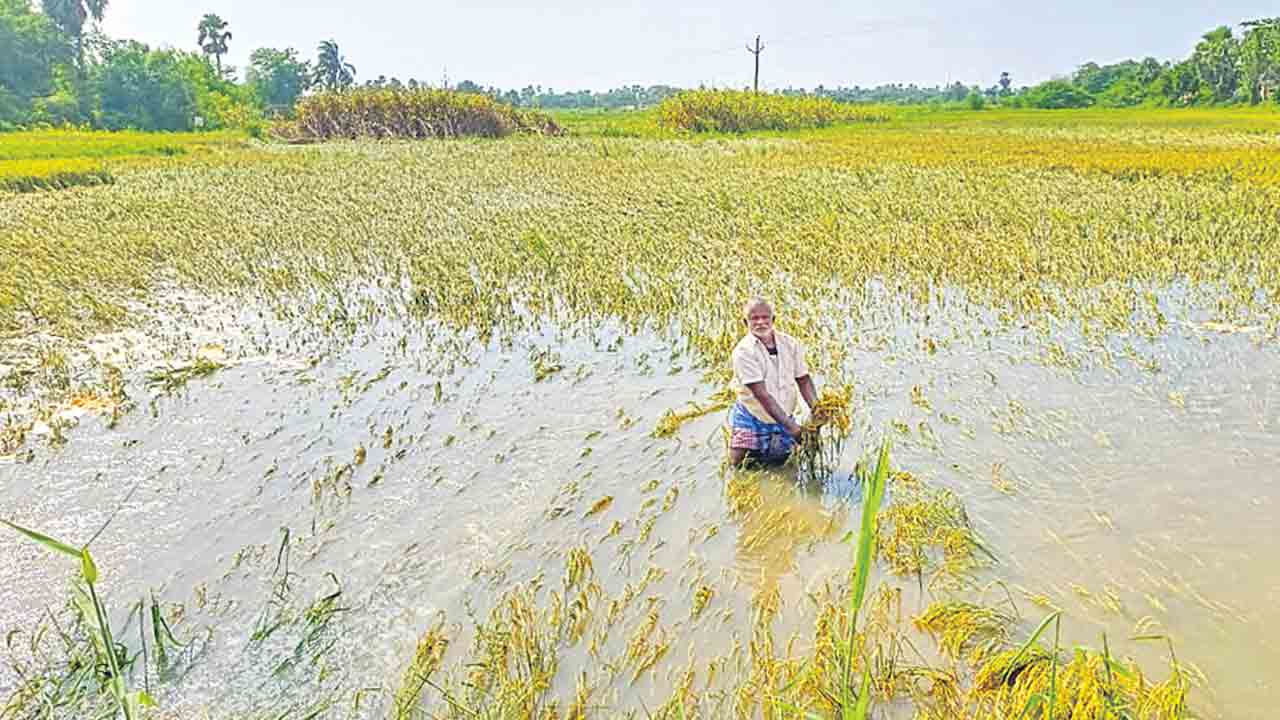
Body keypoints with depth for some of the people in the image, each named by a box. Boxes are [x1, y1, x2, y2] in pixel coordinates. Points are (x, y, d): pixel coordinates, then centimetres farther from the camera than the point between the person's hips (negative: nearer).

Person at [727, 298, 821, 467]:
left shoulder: (790, 344, -6)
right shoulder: (743, 351, -22)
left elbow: (804, 380, -2)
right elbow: (762, 394, -27)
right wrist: (790, 426, -32)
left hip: (784, 416, 4)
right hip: (751, 418, -4)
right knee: (738, 466, -7)